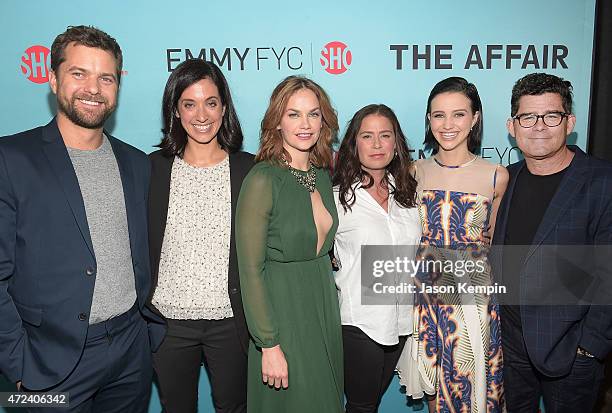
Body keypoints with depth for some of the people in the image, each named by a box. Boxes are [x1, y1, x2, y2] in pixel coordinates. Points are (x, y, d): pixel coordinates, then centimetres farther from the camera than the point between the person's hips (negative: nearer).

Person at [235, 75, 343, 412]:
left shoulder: (322, 175, 3)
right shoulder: (263, 180, -18)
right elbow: (250, 270, -18)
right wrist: (268, 345, -17)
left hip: (324, 306, 7)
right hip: (281, 310, -6)